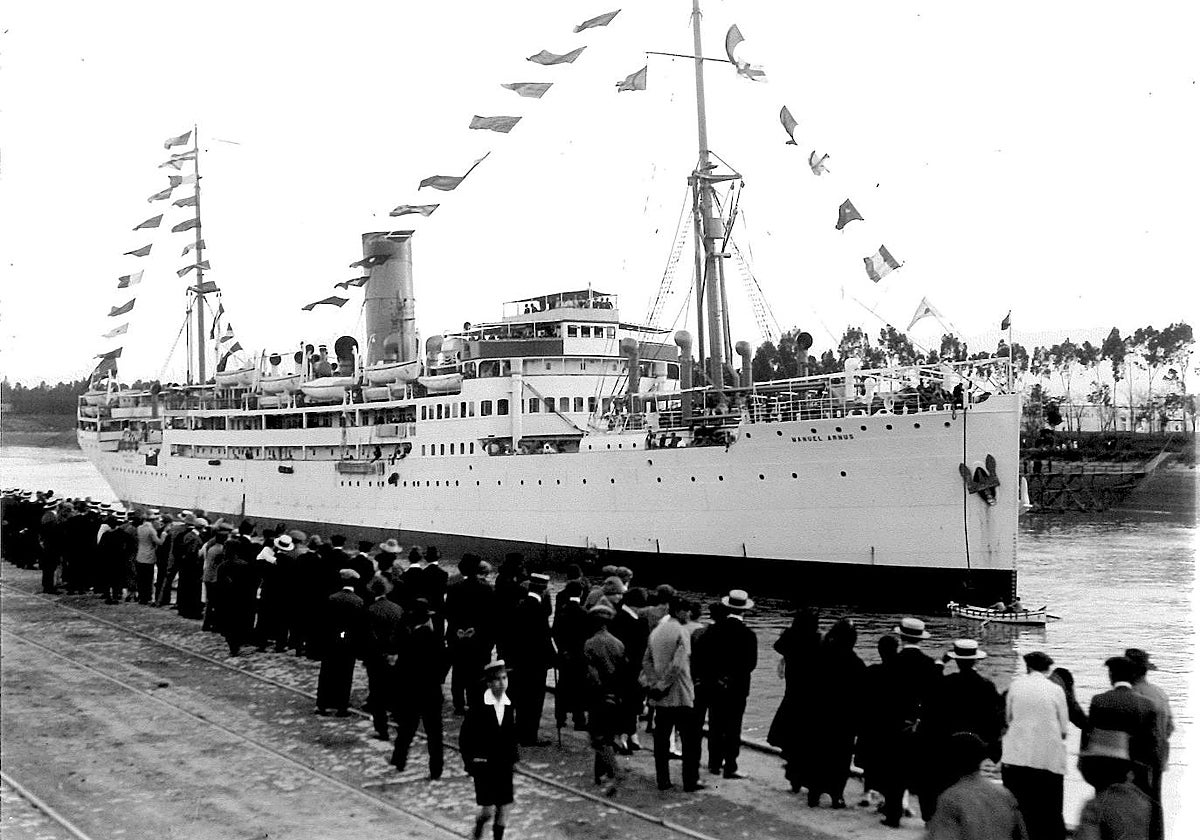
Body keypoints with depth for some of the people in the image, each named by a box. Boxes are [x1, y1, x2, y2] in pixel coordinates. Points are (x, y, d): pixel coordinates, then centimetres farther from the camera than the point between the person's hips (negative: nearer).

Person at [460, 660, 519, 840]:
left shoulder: (510, 705, 1)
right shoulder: (478, 705, -12)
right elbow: (465, 736, -7)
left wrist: (513, 755, 3)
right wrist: (470, 762, -11)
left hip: (504, 764, 4)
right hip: (484, 764, -4)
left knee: (505, 808, 4)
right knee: (488, 810, -5)